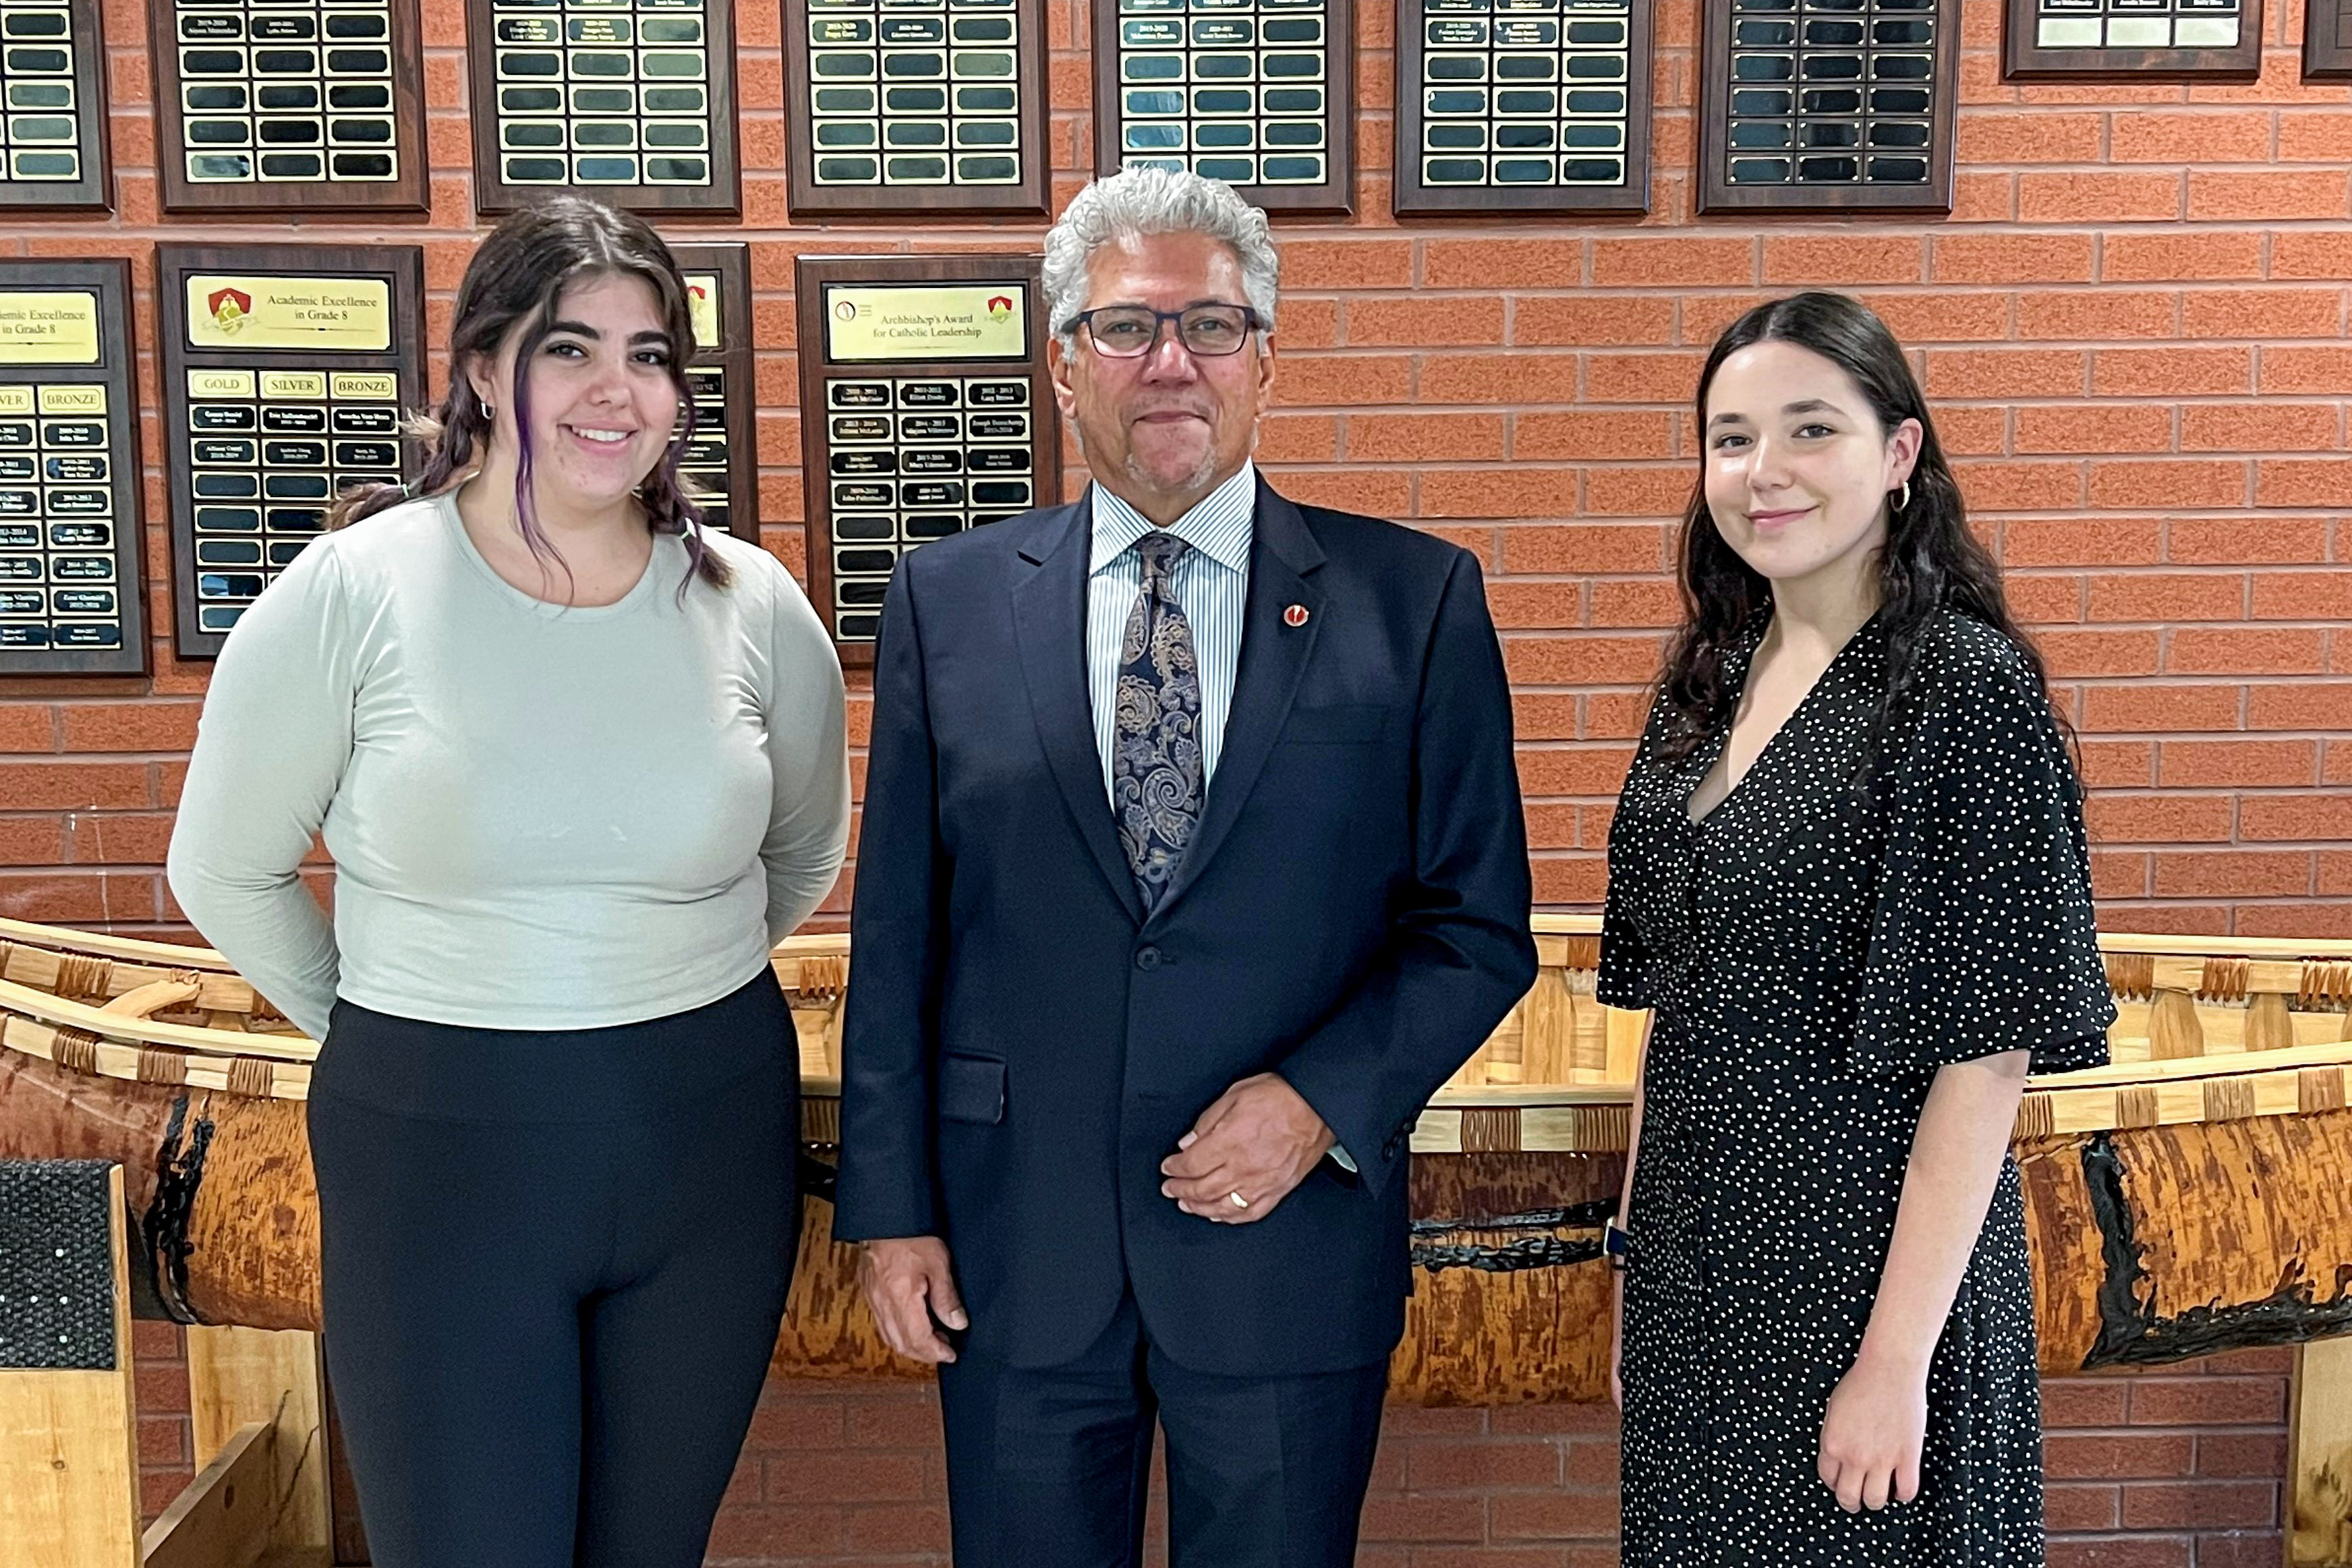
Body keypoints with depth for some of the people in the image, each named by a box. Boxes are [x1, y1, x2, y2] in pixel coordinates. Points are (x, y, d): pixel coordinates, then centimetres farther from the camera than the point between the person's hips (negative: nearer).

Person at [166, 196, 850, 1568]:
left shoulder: (752, 604, -2)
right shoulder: (350, 594, -9)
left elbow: (806, 851, 16)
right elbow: (225, 873, 3)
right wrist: (383, 1029, 9)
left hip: (710, 1152, 3)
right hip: (437, 1159, -2)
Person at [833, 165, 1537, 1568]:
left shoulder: (1415, 600, -3)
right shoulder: (947, 602, 2)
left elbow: (1480, 926, -1)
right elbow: (898, 929, 3)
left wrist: (1325, 1099, -14)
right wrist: (892, 1203, 1)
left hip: (1289, 1233, -1)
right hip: (1017, 1244, 1)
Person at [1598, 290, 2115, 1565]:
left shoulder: (1968, 687, -15)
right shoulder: (1709, 678, 5)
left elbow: (1984, 1056, -17)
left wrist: (1899, 1358, -19)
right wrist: (1637, 1256, 10)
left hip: (1868, 1259, -6)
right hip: (1691, 1257, 6)